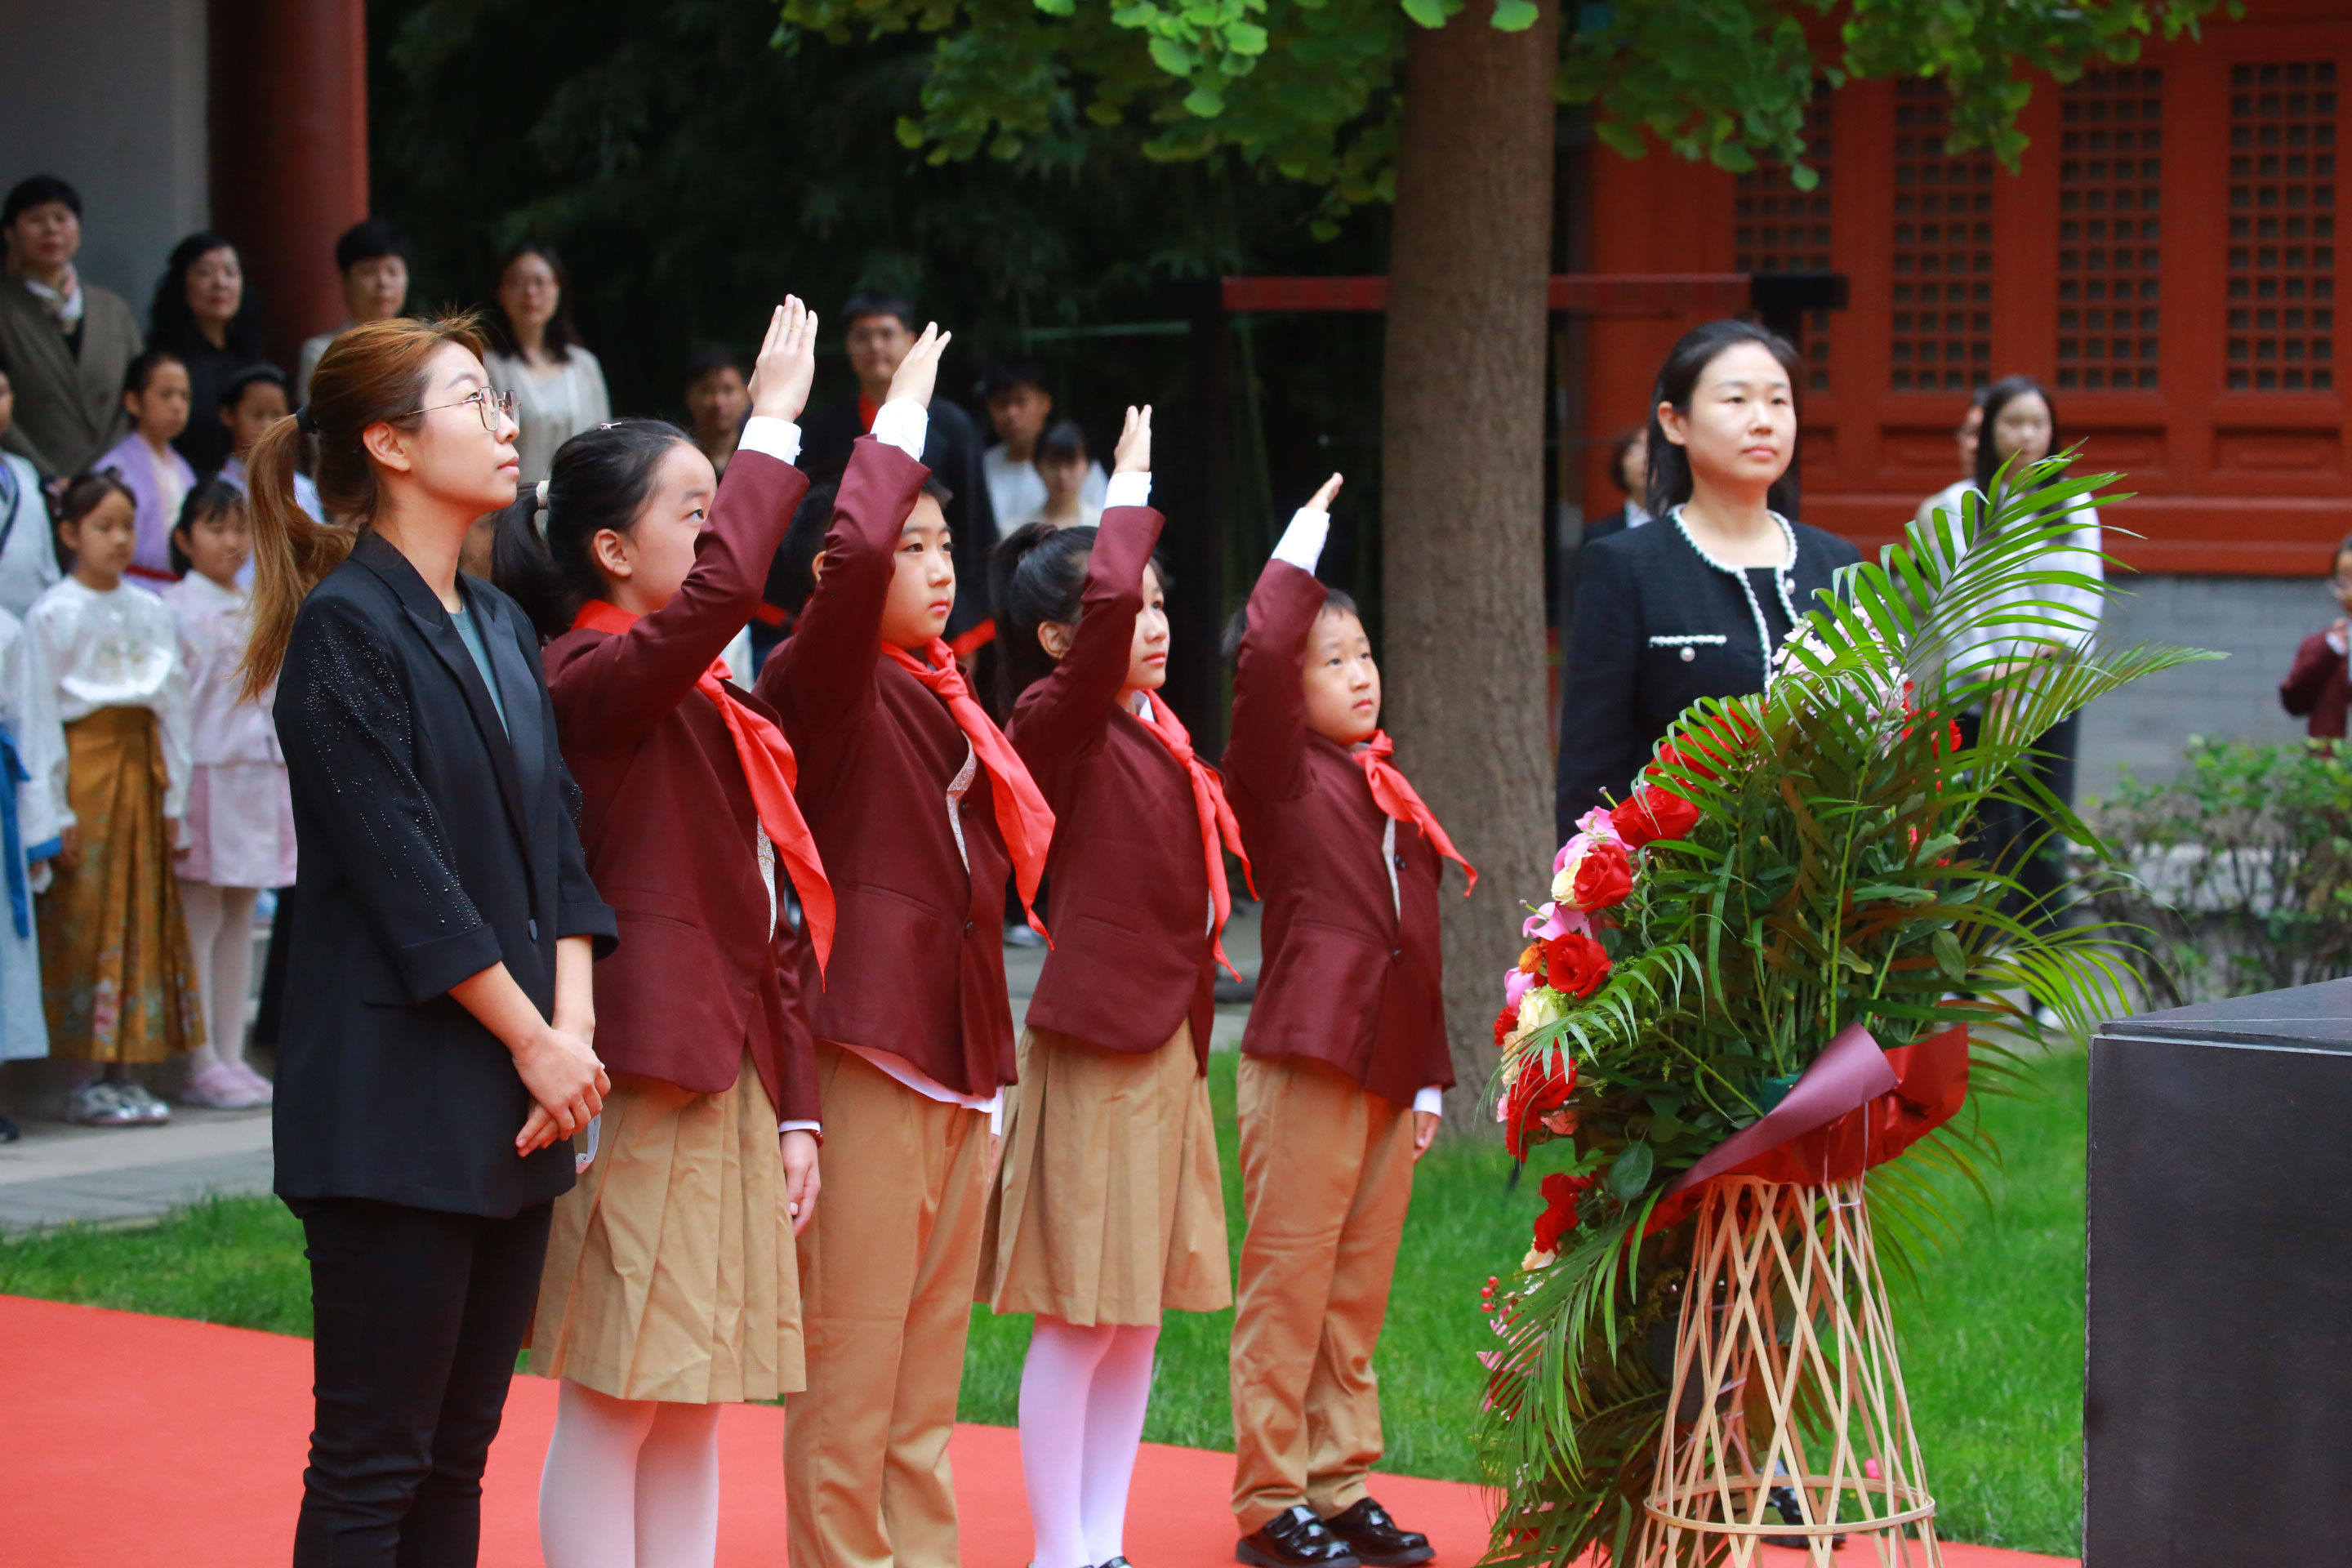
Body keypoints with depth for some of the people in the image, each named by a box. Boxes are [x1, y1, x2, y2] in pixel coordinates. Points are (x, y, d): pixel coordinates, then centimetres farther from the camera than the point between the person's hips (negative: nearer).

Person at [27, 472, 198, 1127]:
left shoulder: (151, 612, 11)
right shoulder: (53, 613, -5)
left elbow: (172, 704, 12)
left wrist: (173, 795, 7)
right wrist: (56, 810, -13)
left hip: (140, 765, 5)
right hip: (84, 764, -5)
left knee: (144, 916, 3)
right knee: (83, 919, -5)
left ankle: (127, 1069, 8)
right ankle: (90, 1080, -1)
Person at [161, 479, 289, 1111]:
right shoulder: (178, 608, -6)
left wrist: (290, 771, 14)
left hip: (259, 771, 7)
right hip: (205, 772, -6)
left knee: (240, 917, 9)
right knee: (201, 918, -4)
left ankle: (232, 1056, 13)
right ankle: (203, 1064, -3)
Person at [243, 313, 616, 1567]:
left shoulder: (501, 629, 15)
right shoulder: (344, 627, -10)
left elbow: (555, 842, 11)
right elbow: (402, 875, -14)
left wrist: (573, 1025, -2)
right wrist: (534, 1039, -10)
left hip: (514, 1100, 8)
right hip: (394, 1098, -8)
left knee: (459, 1452, 10)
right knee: (374, 1463, -4)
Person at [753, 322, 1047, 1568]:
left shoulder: (942, 699, 16)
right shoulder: (823, 682, -7)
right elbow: (852, 555, -29)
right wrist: (900, 421, -15)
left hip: (957, 1064, 8)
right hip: (867, 1056, -8)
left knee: (930, 1372, 12)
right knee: (850, 1368, -4)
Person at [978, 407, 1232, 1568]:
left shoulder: (1153, 730, 12)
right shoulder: (1055, 720, -10)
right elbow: (1105, 603, -27)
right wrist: (1132, 488, -14)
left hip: (1166, 1043, 8)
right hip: (1095, 1046, -8)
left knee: (1138, 1312, 11)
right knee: (1079, 1320, -3)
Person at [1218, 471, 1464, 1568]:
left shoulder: (1387, 788, 16)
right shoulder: (1276, 776, -4)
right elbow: (1260, 662, -23)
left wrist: (1431, 1076, 16)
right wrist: (1301, 548, -12)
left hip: (1388, 1072, 7)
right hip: (1304, 1065, -7)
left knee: (1358, 1297, 11)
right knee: (1287, 1290, -2)